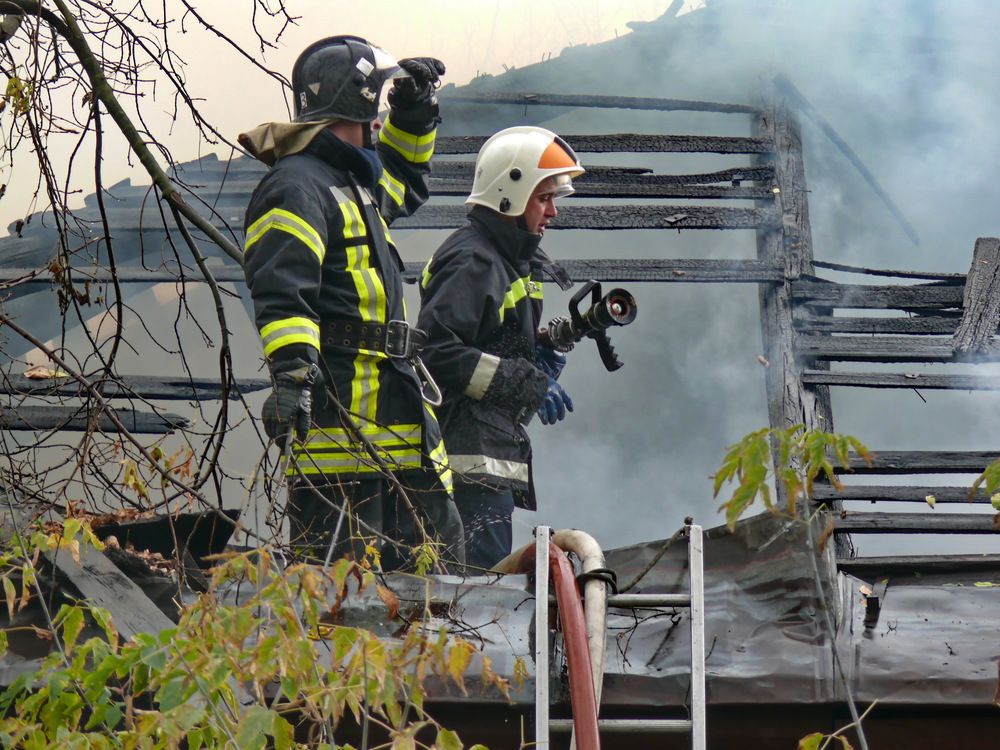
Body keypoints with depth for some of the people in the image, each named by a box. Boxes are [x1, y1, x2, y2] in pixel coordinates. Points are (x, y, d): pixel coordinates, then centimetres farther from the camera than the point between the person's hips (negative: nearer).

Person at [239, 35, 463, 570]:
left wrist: (414, 114, 31)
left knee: (439, 547, 13)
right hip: (337, 411, -10)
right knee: (337, 575, -12)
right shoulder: (297, 186, -10)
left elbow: (404, 185, 46)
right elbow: (281, 293, -23)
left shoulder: (354, 185, 22)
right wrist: (292, 371, -35)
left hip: (395, 412, 10)